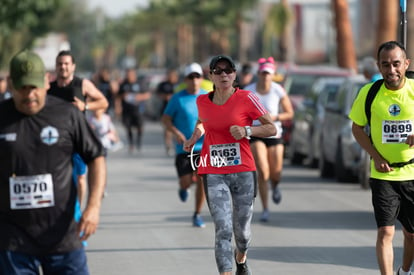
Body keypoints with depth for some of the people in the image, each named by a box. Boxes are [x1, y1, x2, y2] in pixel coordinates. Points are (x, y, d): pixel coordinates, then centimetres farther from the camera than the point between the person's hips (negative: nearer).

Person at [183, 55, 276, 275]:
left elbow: (271, 129, -2)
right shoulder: (202, 101, 6)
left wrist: (247, 130, -18)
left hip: (243, 171, -1)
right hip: (213, 173, 1)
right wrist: (194, 138, 9)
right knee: (223, 229, -14)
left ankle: (241, 257, 44)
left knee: (242, 230, 10)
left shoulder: (246, 99, -4)